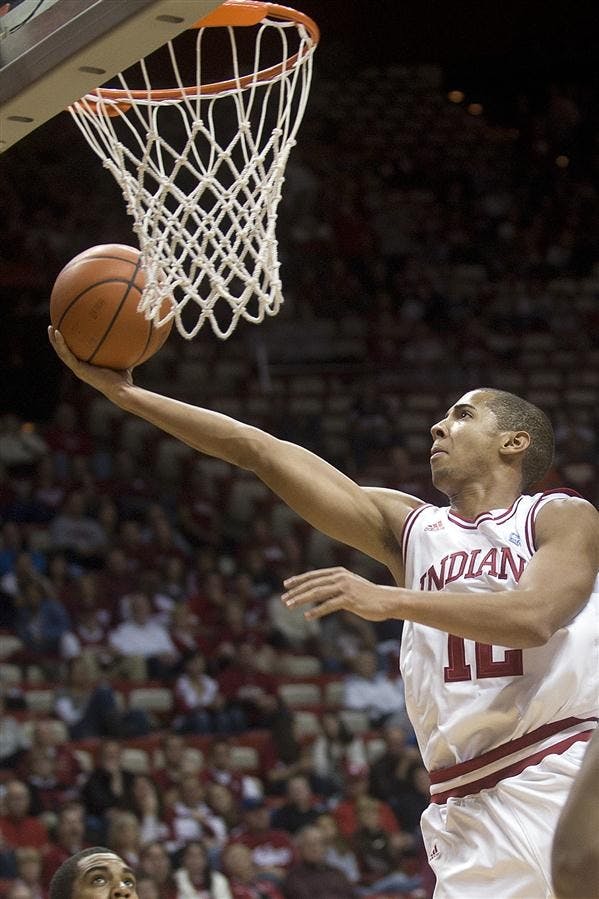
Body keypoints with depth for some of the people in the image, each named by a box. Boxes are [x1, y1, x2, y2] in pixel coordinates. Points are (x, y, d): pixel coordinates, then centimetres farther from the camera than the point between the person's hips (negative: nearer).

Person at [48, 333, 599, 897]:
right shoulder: (410, 528, 18)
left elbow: (533, 617, -17)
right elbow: (257, 449, 14)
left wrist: (389, 599, -26)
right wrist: (126, 394, 12)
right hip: (465, 805, 4)